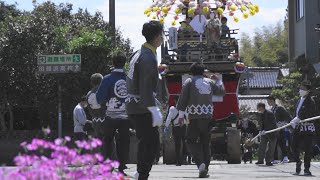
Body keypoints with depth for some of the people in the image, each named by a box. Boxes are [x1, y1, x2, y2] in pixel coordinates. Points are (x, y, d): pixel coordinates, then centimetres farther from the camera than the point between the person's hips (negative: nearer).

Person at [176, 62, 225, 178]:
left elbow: (183, 98, -4)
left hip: (195, 117, -4)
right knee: (206, 143, 10)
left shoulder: (189, 82, 2)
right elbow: (222, 92, 26)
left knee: (191, 141, -2)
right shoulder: (210, 82, 13)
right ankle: (205, 169, 11)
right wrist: (218, 80, 40)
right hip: (208, 117, 4)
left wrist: (181, 114, -2)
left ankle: (200, 163, -24)